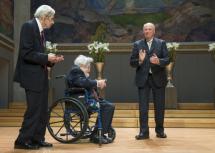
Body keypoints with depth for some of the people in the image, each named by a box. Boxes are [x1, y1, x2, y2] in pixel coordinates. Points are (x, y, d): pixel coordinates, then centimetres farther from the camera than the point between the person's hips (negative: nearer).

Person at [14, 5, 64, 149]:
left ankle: (37, 139, 21)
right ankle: (22, 141, 6)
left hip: (41, 76, 9)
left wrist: (51, 60, 4)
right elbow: (26, 53, -20)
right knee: (34, 109, -6)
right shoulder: (28, 26, -11)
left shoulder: (40, 30, 15)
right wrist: (46, 57, -18)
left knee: (42, 110, 12)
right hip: (32, 76, -9)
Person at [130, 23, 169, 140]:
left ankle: (160, 130, 21)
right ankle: (144, 132, 6)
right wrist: (139, 60, -19)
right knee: (143, 107, -1)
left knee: (160, 106, 7)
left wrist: (158, 61, -24)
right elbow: (132, 62, 1)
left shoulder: (161, 43, 5)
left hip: (158, 78, 0)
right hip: (143, 79, 0)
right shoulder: (137, 45, 6)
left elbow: (167, 60, -4)